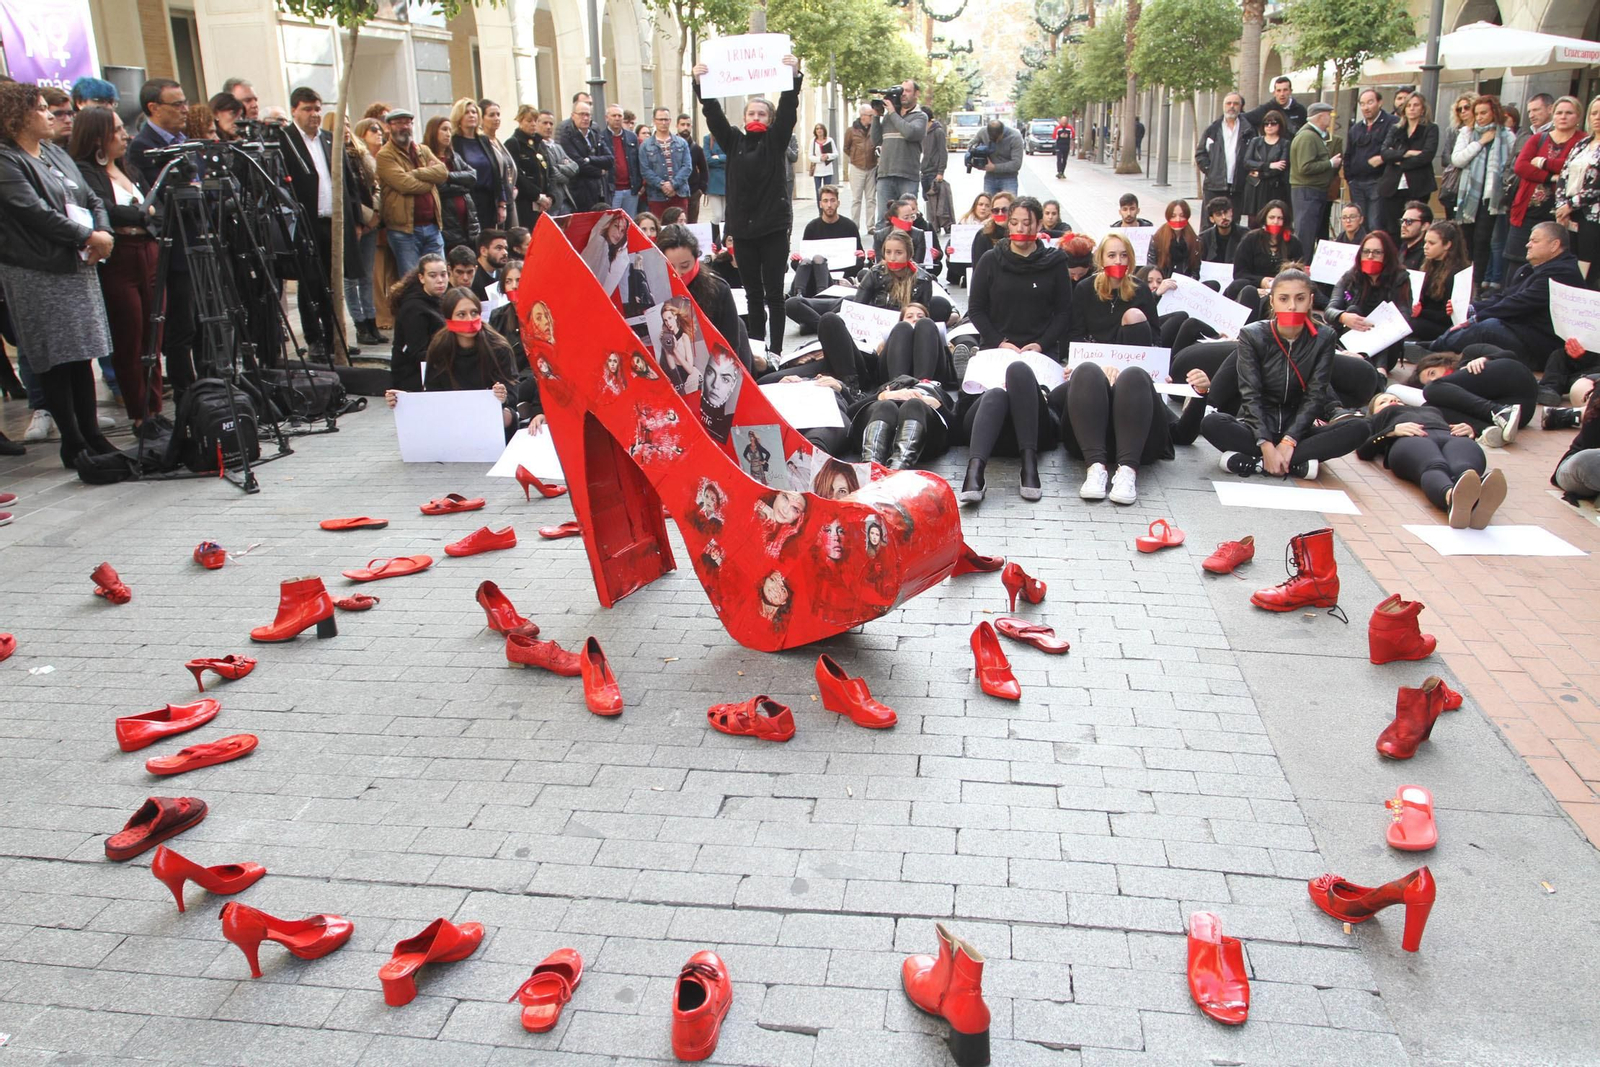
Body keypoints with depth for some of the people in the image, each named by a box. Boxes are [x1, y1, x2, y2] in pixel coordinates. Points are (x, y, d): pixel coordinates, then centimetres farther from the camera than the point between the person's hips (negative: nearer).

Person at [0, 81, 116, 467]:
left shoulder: (56, 154, 16)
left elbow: (93, 199, 13)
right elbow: (35, 212, -17)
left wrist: (103, 233, -6)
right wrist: (87, 237, -15)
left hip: (79, 268, 7)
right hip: (38, 275, -7)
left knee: (82, 355, 10)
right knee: (55, 361, -2)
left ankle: (92, 435, 17)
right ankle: (72, 443, 3)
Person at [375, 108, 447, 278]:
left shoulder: (423, 150, 17)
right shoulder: (385, 155, -2)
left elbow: (443, 171, -1)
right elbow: (404, 184, -16)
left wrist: (415, 173, -11)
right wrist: (430, 178, -2)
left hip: (432, 226, 5)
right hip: (405, 229, -5)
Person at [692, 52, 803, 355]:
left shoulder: (776, 140, 3)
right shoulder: (734, 141, 10)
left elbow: (788, 110, -10)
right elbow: (713, 114, 0)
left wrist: (794, 77, -25)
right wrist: (700, 84, -14)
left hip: (774, 226, -3)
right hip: (743, 227, 3)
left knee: (774, 292, 0)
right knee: (753, 293, 10)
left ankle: (775, 350, 5)